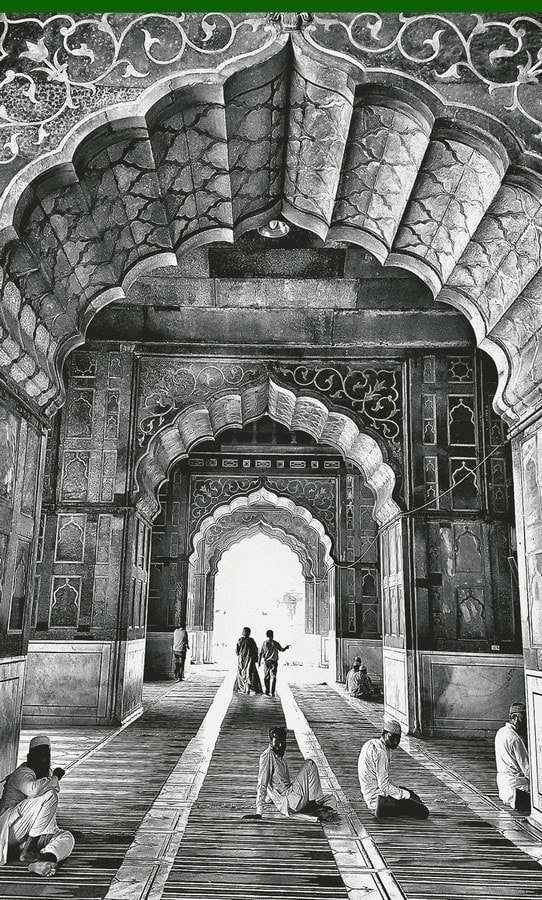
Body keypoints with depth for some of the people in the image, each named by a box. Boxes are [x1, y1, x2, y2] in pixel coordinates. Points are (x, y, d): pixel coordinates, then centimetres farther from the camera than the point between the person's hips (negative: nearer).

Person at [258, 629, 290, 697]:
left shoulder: (263, 644, -1)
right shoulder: (275, 643, -6)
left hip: (266, 662, 2)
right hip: (274, 662, -2)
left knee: (266, 677, 9)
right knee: (273, 677, 0)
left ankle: (267, 692, 11)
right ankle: (272, 692, -7)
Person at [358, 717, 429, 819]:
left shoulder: (372, 744, 6)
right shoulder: (381, 753, -22)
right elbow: (384, 786, -23)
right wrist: (406, 794, -12)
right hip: (378, 797, -10)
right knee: (423, 812, -9)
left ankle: (384, 809, 9)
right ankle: (385, 809, -7)